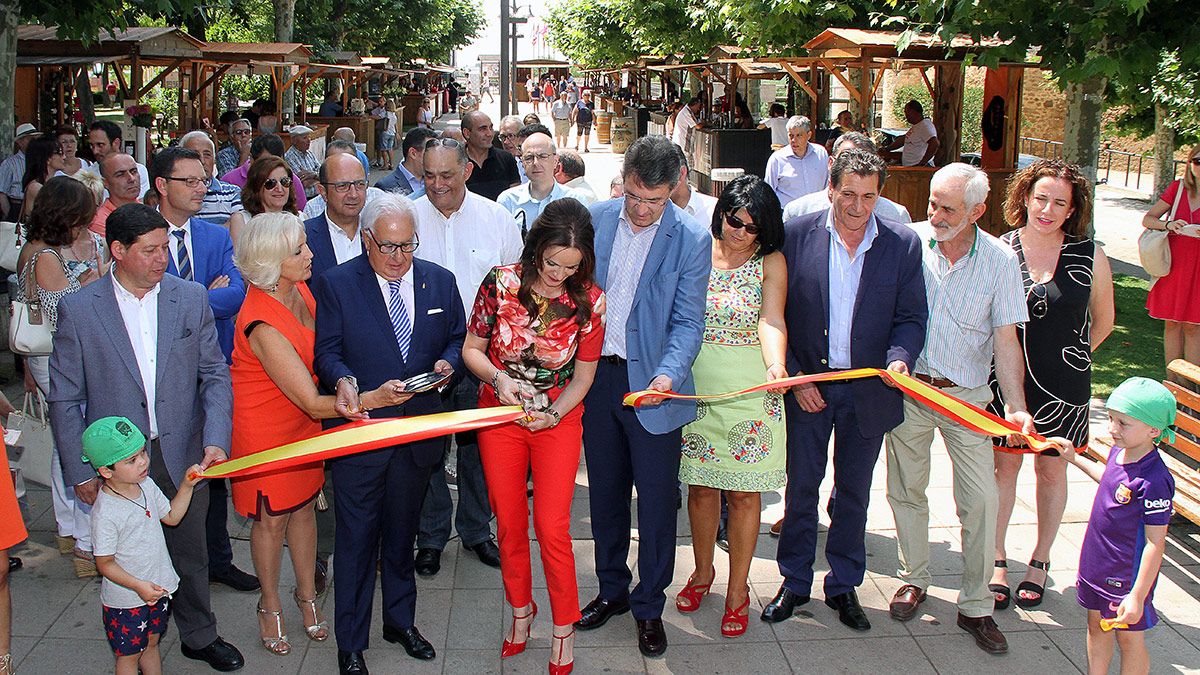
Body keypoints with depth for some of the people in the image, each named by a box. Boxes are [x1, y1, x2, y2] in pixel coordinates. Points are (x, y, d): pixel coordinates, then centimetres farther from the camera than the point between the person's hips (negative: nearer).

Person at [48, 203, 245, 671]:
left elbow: (215, 374, 2)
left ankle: (199, 636, 37)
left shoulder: (191, 298, -2)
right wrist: (79, 472, -5)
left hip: (183, 457, 2)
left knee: (190, 553, 16)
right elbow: (65, 400, -3)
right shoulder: (78, 310, -8)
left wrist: (215, 439, -11)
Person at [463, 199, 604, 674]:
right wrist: (498, 379, -22)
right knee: (509, 523, 12)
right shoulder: (500, 283, -14)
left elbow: (583, 376, -4)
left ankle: (564, 628, 15)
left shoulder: (589, 301, -14)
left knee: (551, 527, -4)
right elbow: (472, 349, -3)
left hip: (558, 419, -1)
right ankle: (521, 611, 34)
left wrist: (553, 414, -19)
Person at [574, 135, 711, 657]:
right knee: (605, 491, 16)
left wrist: (668, 374, -28)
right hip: (596, 374, 4)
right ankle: (612, 589, 35)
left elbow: (688, 321, -11)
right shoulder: (597, 218, 0)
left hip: (650, 384, -3)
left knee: (656, 499, 5)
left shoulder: (691, 238, -10)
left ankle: (649, 607, 23)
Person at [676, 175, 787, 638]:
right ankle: (703, 571, 33)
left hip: (749, 389, -2)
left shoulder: (771, 262, -2)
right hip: (695, 386, 2)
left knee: (742, 492, 3)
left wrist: (776, 365, -35)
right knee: (700, 486, 11)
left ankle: (737, 589, 18)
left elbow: (771, 320, -16)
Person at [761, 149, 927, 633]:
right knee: (801, 486, 9)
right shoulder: (797, 235, -6)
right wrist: (794, 377, -8)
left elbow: (911, 317, -1)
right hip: (807, 385, -1)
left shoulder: (902, 244, -4)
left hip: (868, 389, 1)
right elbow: (777, 314, -3)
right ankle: (794, 583, 26)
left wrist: (900, 358, -21)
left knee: (854, 492, 13)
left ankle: (844, 585, 29)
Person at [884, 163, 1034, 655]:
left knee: (981, 499, -4)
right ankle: (915, 579, 30)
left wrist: (1016, 406, -15)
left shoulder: (999, 260, -5)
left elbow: (1005, 339, -5)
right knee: (906, 489, 9)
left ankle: (975, 606, 10)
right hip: (908, 387, 1)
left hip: (966, 395, 0)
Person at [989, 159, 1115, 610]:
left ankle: (1040, 563, 28)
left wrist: (1069, 356, 9)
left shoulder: (1089, 257, -7)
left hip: (1063, 384, 0)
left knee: (1051, 470, 12)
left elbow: (1103, 321, 7)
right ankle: (997, 560, 21)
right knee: (1004, 467, 8)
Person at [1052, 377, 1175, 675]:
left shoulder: (1154, 480, -29)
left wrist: (1138, 596, -23)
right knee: (1096, 626, 21)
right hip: (1096, 563, 8)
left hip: (1127, 576, -8)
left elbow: (1155, 543, -25)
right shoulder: (1119, 452, -5)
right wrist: (1074, 458, 29)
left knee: (1129, 638, 10)